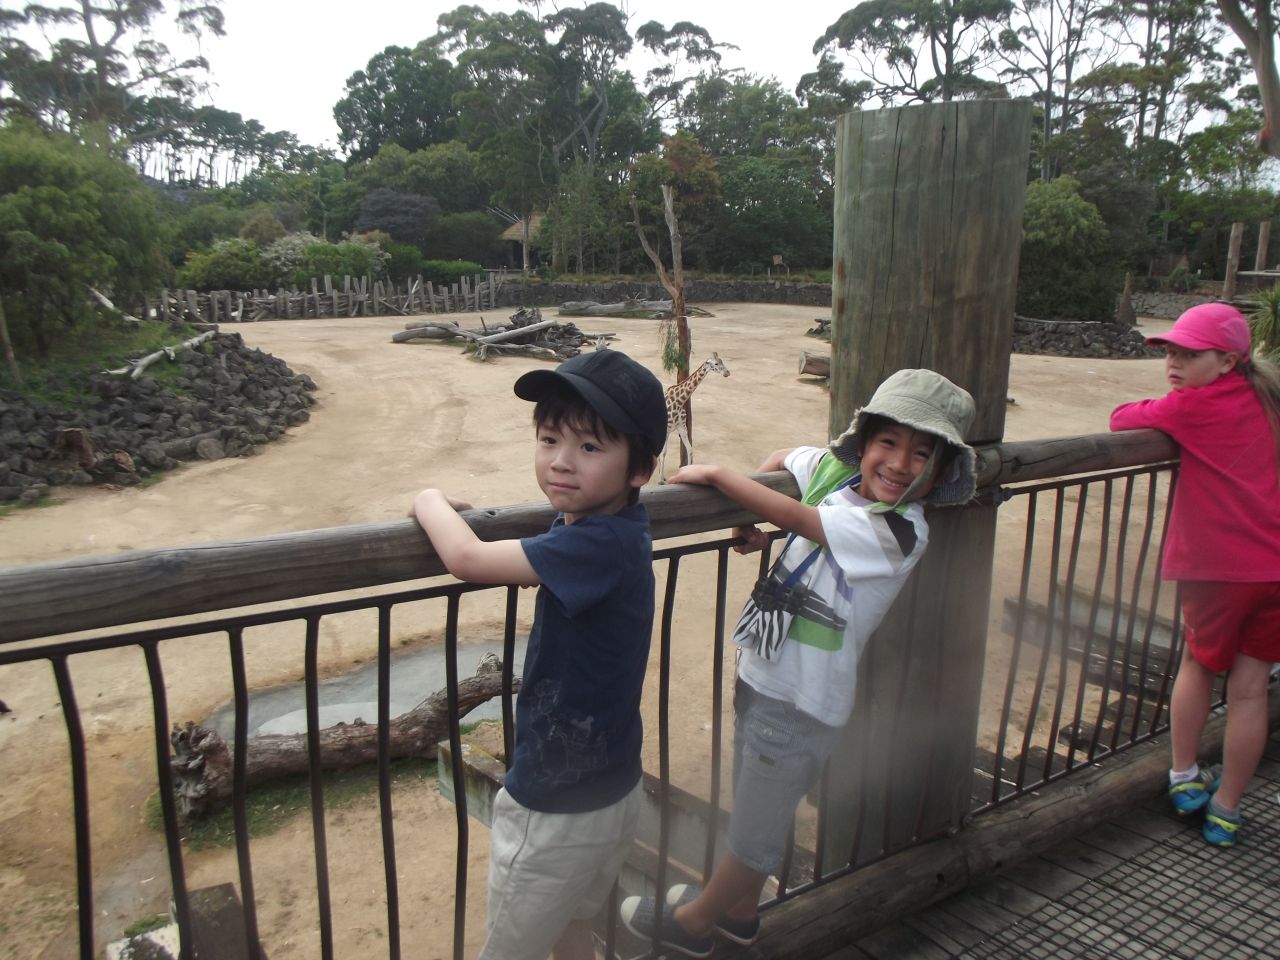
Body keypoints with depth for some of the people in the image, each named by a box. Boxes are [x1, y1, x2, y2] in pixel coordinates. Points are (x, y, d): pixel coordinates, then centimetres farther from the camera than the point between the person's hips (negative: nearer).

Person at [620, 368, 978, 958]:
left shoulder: (898, 531, -24)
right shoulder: (837, 470, -3)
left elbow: (793, 517, -29)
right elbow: (782, 458, 16)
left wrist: (715, 474, -19)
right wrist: (751, 514, -1)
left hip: (800, 702, -7)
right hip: (762, 675, 7)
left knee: (756, 828, 16)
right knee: (755, 808, 27)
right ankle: (740, 909, 50)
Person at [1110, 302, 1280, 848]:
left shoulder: (1196, 404, -10)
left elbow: (1122, 418, -4)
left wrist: (1163, 407, 11)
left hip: (1219, 567, -5)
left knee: (1198, 664, 18)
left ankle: (1184, 779, 28)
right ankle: (1225, 811, 19)